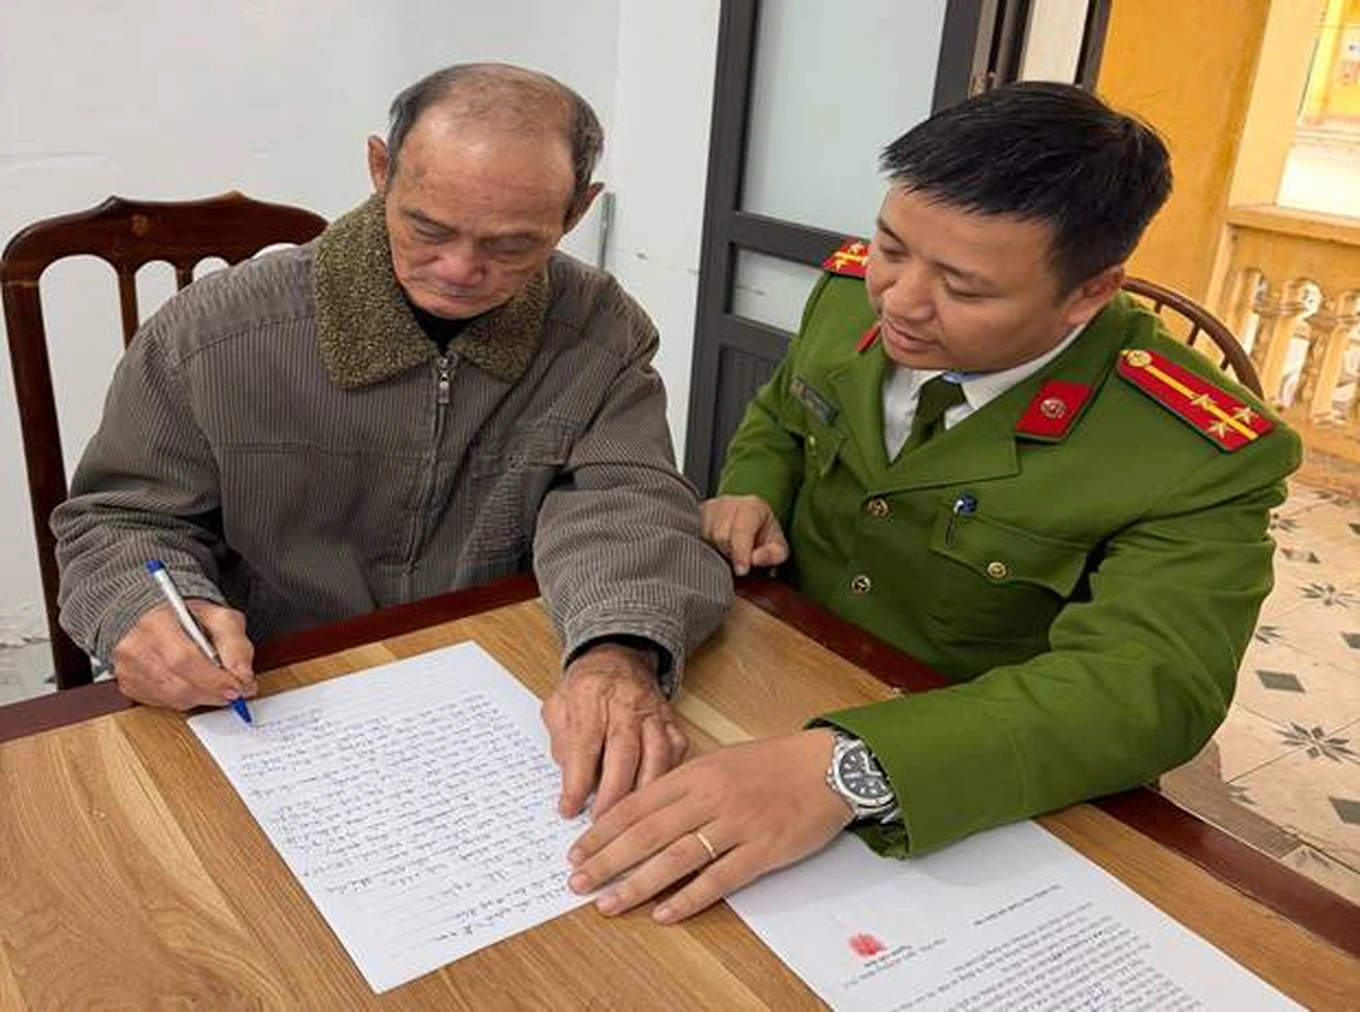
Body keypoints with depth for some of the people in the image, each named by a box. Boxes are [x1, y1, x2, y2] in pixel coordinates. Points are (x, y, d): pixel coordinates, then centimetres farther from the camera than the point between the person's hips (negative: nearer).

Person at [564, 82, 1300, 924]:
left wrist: (847, 769, -46)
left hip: (990, 810, -4)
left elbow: (1146, 690, -32)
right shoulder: (852, 291, -8)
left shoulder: (1199, 457, -22)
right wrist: (751, 497, -12)